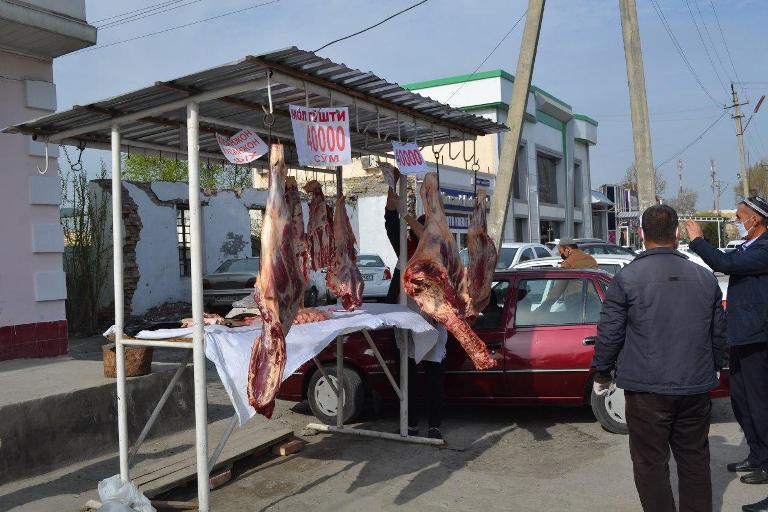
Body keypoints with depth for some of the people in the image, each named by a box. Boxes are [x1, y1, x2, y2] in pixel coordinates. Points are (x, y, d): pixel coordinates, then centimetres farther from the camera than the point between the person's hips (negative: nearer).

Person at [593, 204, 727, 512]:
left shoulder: (627, 278, -10)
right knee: (694, 460, 17)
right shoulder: (705, 277, 5)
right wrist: (714, 368, 31)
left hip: (647, 389, -4)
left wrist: (602, 374, 7)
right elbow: (719, 332, 15)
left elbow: (609, 334, -7)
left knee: (651, 464, 6)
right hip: (696, 388, 5)